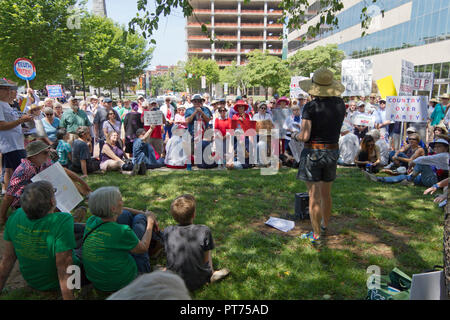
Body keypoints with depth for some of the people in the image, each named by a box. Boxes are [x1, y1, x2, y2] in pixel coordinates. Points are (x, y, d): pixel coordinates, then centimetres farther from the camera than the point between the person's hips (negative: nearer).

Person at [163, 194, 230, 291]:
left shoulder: (167, 231, -16)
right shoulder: (204, 231, -23)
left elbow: (171, 254, 1)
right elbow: (206, 259, -11)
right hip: (198, 282, -1)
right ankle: (212, 274, 13)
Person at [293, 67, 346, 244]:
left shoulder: (310, 107, -15)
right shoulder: (340, 104, 0)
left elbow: (305, 136, -20)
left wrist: (297, 136, 3)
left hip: (313, 153, -5)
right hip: (332, 152, 5)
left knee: (314, 196, 3)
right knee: (326, 193, 20)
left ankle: (316, 235, 12)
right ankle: (325, 225, 38)